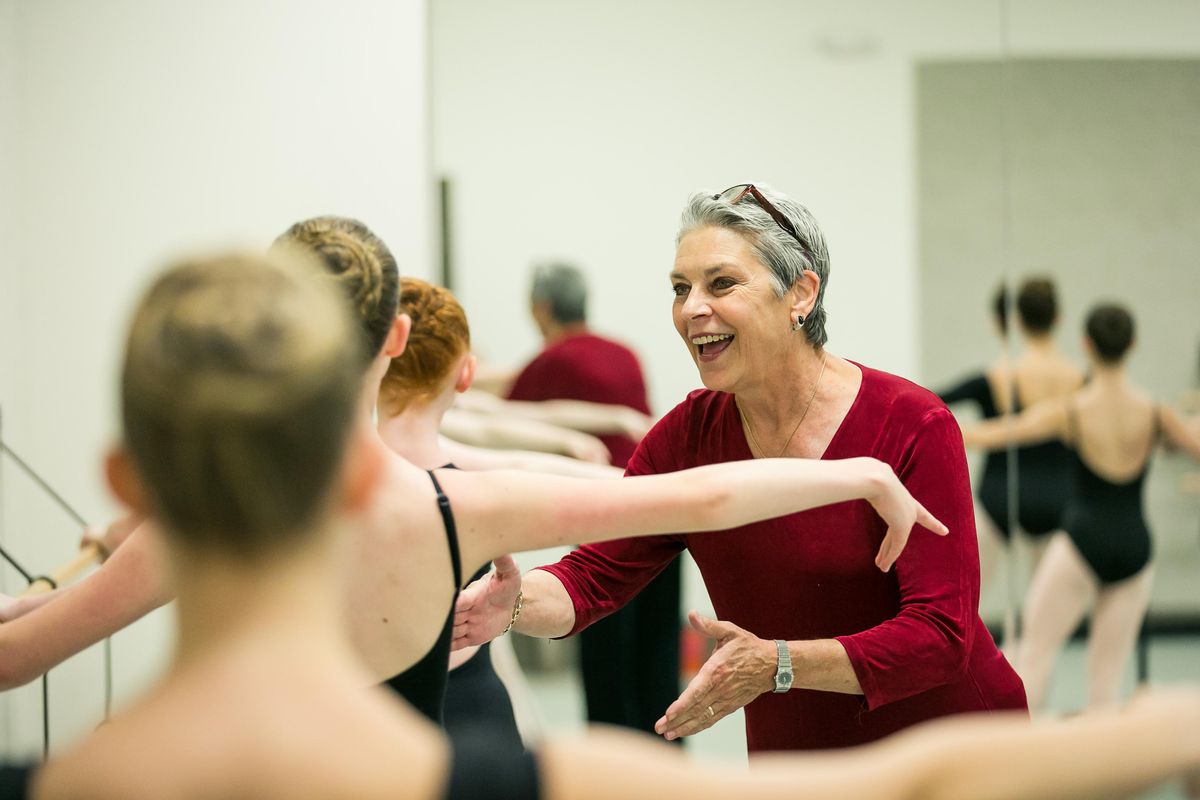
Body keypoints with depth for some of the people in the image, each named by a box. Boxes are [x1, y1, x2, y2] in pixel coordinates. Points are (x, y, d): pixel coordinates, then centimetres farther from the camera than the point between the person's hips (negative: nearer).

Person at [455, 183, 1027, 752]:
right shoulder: (688, 434, -6)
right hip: (791, 758, 4)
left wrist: (778, 664, -39)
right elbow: (594, 575, -13)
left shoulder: (913, 427, -21)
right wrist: (514, 603, -36)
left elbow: (942, 635, -26)